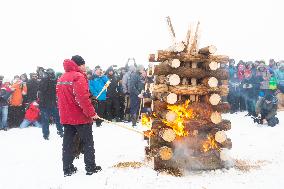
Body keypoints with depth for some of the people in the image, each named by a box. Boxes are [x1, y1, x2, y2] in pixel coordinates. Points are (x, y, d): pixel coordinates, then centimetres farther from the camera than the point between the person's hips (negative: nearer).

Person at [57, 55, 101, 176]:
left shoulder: (61, 78, 11)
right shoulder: (79, 77, -15)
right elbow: (83, 98, -24)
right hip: (80, 116, -7)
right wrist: (91, 113, -18)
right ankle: (90, 167, 9)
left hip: (66, 116, 7)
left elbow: (59, 98, 16)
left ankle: (67, 169, 14)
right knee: (88, 142, 5)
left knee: (68, 142, 11)